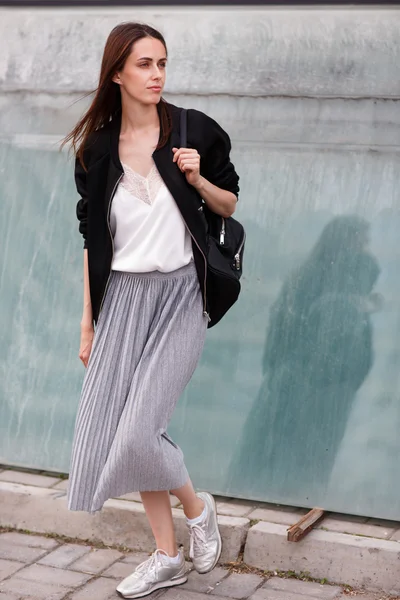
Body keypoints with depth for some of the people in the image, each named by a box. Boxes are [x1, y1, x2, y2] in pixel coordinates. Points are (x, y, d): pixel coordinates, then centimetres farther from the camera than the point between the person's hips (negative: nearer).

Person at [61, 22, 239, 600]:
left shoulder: (194, 130, -2)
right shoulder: (97, 149, 5)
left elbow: (230, 205, 10)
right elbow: (93, 240, 9)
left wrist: (198, 179, -11)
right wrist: (88, 318, 9)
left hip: (179, 295, -4)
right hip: (122, 297, 4)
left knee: (139, 431, -13)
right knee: (115, 429, 5)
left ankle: (198, 507, 19)